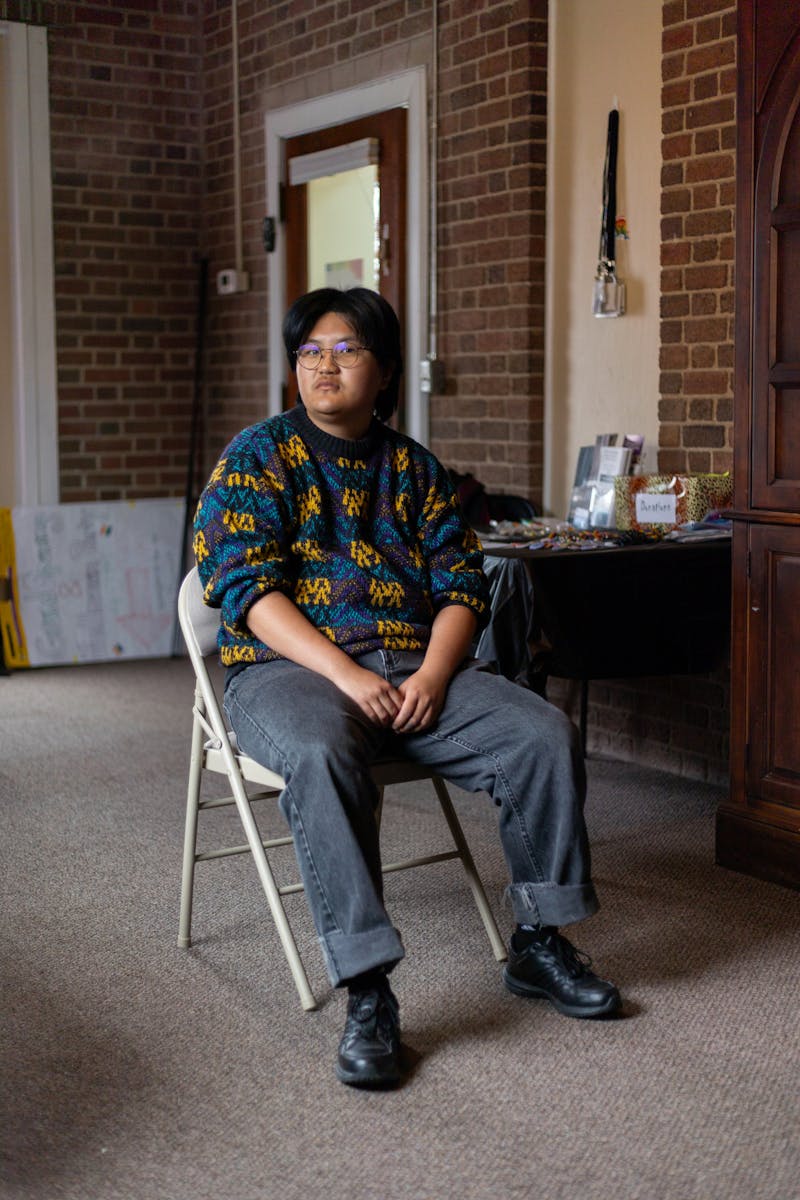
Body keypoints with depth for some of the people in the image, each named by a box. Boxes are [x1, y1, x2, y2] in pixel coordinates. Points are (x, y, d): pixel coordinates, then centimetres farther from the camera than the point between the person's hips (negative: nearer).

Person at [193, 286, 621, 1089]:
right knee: (320, 755, -38)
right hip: (288, 667, -4)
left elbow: (462, 586, 10)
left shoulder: (415, 468, 17)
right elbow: (247, 587, -8)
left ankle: (538, 946, -1)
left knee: (545, 733, -17)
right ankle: (367, 994, -34)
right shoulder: (257, 457, 4)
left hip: (416, 669, 4)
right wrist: (345, 673, -21)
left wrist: (432, 675, -12)